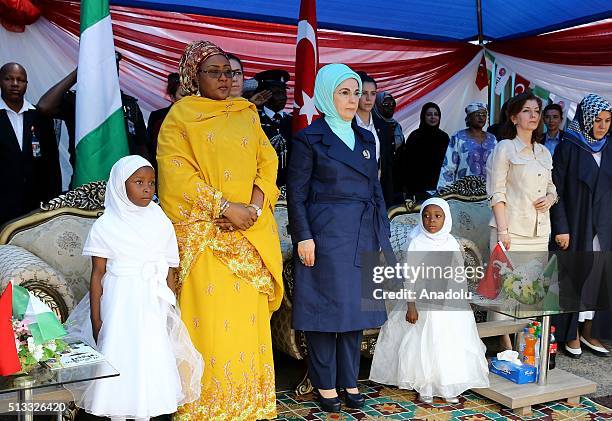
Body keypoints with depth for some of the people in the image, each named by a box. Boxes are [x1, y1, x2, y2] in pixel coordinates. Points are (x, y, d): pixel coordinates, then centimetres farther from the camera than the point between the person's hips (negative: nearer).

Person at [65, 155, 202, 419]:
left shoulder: (162, 223, 2)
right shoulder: (105, 226, -4)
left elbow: (169, 273, 5)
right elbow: (98, 274, -2)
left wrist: (171, 312, 6)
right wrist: (96, 320, -3)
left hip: (153, 305, 2)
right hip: (118, 305, -2)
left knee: (151, 359, 5)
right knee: (118, 360, 2)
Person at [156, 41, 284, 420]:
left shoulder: (247, 114, 16)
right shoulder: (180, 117, 3)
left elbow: (268, 162, 8)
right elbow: (178, 175, -7)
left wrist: (253, 206, -9)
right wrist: (226, 208, -14)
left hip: (250, 233, 4)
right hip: (205, 233, -4)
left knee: (249, 316, 5)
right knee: (210, 318, -5)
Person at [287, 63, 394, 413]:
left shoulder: (366, 139, 14)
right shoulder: (310, 139, -2)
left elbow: (376, 191, 14)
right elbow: (296, 193, -5)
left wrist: (382, 238, 10)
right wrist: (303, 237, -13)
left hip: (362, 236, 6)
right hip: (326, 234, -5)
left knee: (355, 304, 10)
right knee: (327, 305, 2)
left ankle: (350, 381, 24)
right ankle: (325, 384, 17)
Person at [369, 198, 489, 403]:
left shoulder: (452, 243, 3)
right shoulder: (417, 243, -9)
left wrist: (461, 303, 13)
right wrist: (411, 307, -14)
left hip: (449, 304, 4)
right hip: (424, 303, -3)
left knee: (450, 344, 7)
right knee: (423, 344, 2)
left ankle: (448, 388, 21)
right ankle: (425, 388, 17)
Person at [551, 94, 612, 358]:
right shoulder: (568, 148, -6)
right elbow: (557, 191, -9)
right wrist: (561, 228, -14)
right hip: (576, 226, -4)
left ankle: (589, 332, 20)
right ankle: (571, 334, 15)